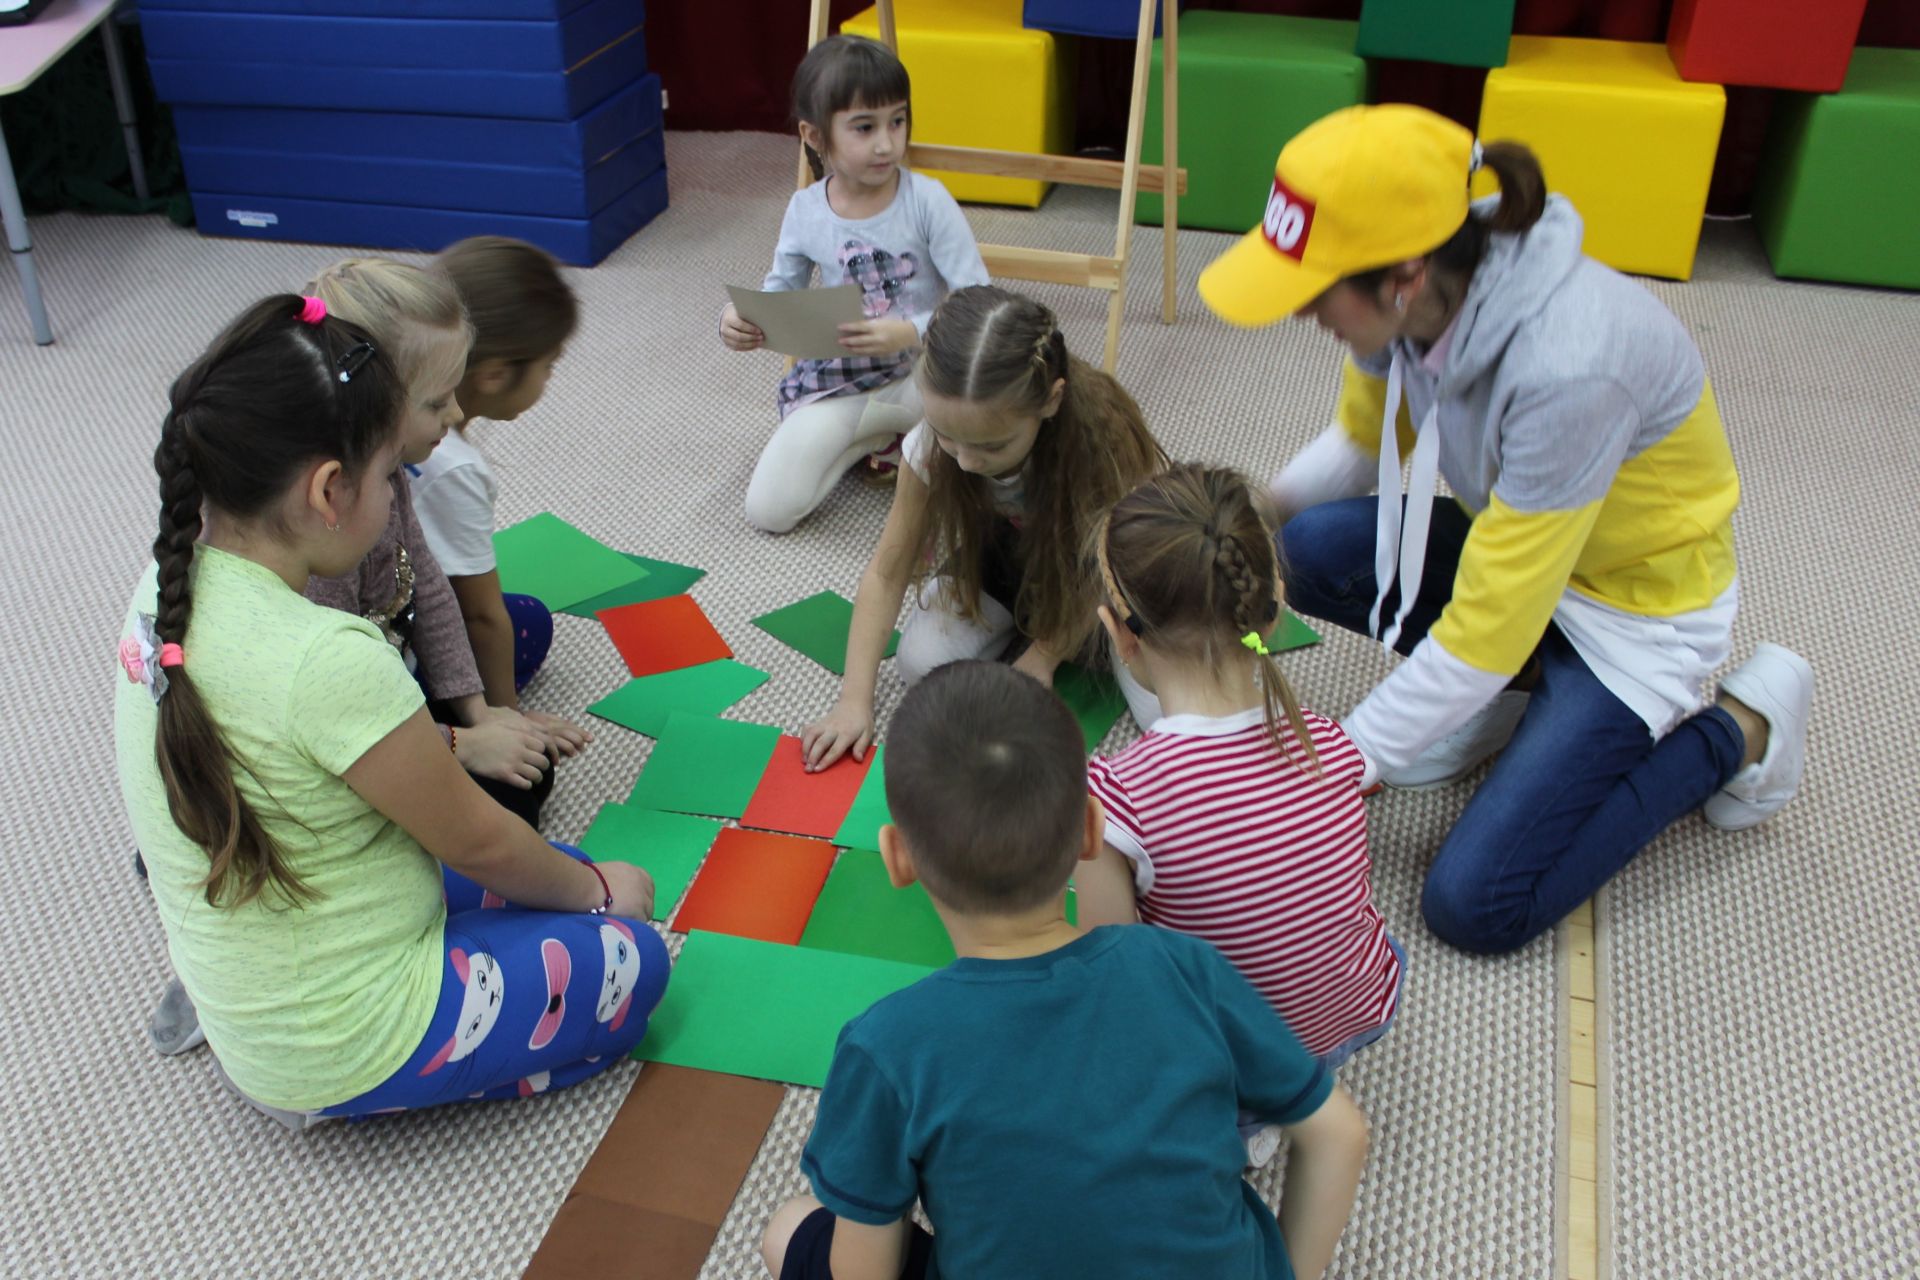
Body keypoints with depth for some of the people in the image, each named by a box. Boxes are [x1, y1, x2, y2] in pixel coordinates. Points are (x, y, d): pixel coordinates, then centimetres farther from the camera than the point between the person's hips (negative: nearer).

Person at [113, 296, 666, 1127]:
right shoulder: (330, 661, -32)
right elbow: (477, 842, -18)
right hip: (342, 1050, -8)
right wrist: (595, 891, 3)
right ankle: (349, 1092, 3)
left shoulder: (164, 592, -7)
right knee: (634, 961, 8)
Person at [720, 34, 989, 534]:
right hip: (837, 385, 3)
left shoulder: (927, 200, -14)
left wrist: (908, 333, -34)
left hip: (919, 372, -2)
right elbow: (778, 292, 10)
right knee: (767, 510, -14)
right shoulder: (805, 211, -4)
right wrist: (737, 322, -13)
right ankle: (871, 440, 10)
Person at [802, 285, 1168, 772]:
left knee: (1167, 710, -22)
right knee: (922, 664, -23)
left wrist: (1045, 654, -23)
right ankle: (1023, 622, 6)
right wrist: (855, 700, -24)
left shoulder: (1103, 440, -38)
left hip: (1092, 569, -2)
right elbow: (888, 571, -19)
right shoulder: (930, 444, -29)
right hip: (1002, 554, 2)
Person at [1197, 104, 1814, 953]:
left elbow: (1486, 628, -31)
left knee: (1476, 907, -12)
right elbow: (1361, 438, 6)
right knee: (1311, 546, -20)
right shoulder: (1419, 298, -17)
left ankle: (1734, 732, 5)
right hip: (1516, 539, 7)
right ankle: (1516, 687, 5)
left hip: (1639, 603, -6)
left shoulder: (1569, 366, -38)